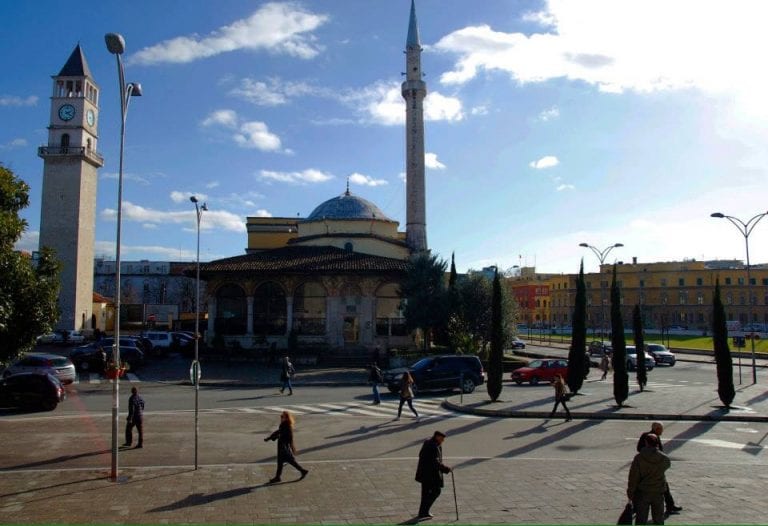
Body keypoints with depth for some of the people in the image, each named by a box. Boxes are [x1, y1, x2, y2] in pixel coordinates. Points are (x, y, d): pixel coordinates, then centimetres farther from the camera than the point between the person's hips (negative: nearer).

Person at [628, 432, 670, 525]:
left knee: (641, 519, 8)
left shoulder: (639, 457, -16)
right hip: (658, 492, 2)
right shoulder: (664, 458, -10)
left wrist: (630, 492, -2)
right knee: (658, 519, 16)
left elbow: (633, 477, -13)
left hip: (642, 493, -2)